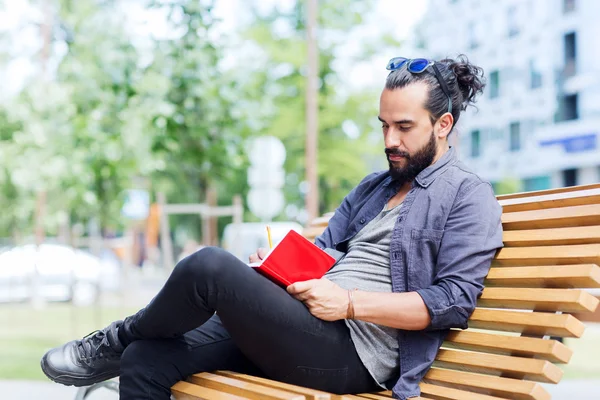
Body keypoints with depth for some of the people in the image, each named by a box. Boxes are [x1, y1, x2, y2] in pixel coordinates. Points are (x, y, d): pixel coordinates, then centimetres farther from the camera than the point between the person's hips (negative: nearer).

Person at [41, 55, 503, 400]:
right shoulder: (374, 186, 25)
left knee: (210, 265, -25)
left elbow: (455, 299, -12)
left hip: (352, 355, -8)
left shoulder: (469, 198, 0)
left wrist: (348, 303, -16)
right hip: (307, 332, 8)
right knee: (145, 361, -8)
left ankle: (117, 341, 3)